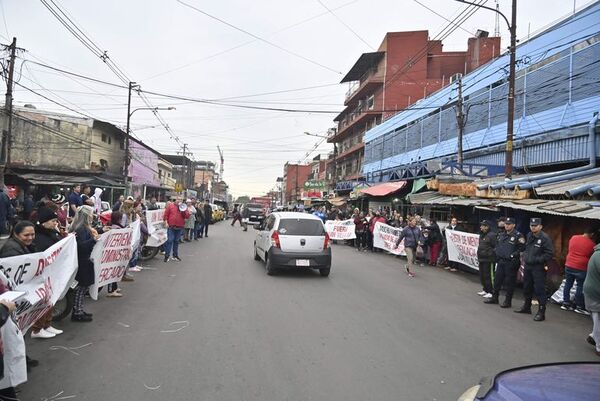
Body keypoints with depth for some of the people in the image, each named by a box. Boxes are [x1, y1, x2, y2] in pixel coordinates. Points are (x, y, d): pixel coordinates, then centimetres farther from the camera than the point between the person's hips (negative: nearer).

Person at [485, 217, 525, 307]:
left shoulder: (518, 236, -11)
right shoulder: (501, 234, 10)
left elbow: (522, 247, -14)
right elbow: (497, 244, 23)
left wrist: (513, 255, -18)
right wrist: (497, 252, 12)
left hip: (511, 263, -7)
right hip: (500, 261, 7)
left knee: (509, 282, 1)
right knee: (497, 280, 14)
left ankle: (508, 301, 12)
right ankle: (494, 297, 26)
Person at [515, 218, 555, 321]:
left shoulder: (545, 238, -15)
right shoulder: (529, 236, 11)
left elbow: (550, 254, -18)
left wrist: (537, 259, -18)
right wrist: (524, 256, 9)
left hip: (538, 268, -8)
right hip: (528, 266, 8)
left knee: (539, 290, -6)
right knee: (527, 287, 20)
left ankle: (541, 312, 1)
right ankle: (526, 307, 37)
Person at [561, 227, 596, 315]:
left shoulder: (573, 238, 2)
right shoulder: (592, 244, -9)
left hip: (569, 266, 5)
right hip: (581, 268, -4)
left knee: (568, 284, 13)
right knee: (581, 287, 5)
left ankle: (565, 303, 19)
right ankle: (579, 307, 12)